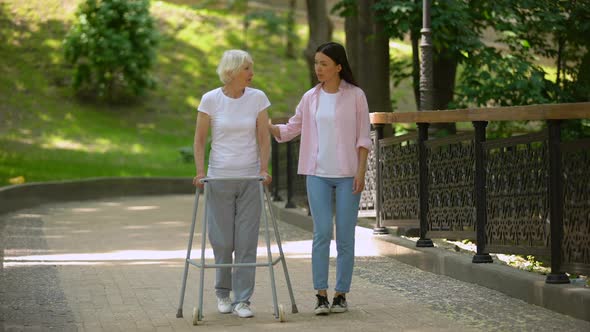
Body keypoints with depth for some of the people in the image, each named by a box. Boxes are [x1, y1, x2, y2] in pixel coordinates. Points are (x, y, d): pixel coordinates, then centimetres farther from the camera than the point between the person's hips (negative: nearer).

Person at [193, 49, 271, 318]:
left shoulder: (258, 98, -1)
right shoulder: (210, 100, -5)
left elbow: (264, 138, 0)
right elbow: (200, 139, 1)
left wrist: (264, 169, -10)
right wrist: (200, 171, -9)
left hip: (250, 177, 1)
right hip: (219, 177, -1)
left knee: (247, 240, -3)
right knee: (222, 240, 3)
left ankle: (242, 299, 2)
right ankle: (222, 293, 26)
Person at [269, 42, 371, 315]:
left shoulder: (355, 96, -1)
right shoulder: (310, 98, 7)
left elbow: (363, 137, -1)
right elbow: (290, 130, 11)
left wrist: (361, 171, -8)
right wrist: (265, 125, -5)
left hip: (347, 174, -2)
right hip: (318, 174, 2)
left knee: (345, 236, 0)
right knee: (321, 233, -6)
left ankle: (341, 295, 8)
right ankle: (321, 296, -5)